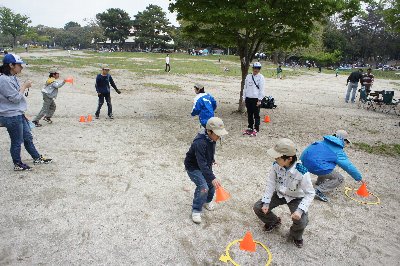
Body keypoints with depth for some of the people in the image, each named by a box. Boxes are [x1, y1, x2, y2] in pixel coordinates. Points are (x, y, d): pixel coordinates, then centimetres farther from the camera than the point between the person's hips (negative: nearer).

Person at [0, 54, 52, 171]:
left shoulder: (12, 77, 10)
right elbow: (15, 98, -19)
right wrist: (24, 86, -11)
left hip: (18, 114, 10)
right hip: (11, 117, -10)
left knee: (28, 138, 19)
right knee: (17, 142, 5)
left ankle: (37, 158, 31)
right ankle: (18, 165, 21)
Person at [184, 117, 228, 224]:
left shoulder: (212, 139, -11)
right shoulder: (200, 143, -37)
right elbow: (202, 164, -42)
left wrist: (211, 161, 21)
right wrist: (212, 178, -47)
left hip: (205, 165, 8)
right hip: (193, 167, -7)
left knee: (211, 184, 7)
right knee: (203, 187, -21)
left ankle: (207, 201, 37)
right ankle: (196, 211, -2)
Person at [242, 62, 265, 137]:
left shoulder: (261, 77, -3)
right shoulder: (248, 76, 10)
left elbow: (261, 89, -6)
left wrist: (259, 100, -11)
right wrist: (244, 98, 10)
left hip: (256, 98, -5)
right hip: (248, 98, 5)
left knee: (256, 114, 0)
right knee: (249, 114, 13)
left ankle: (256, 129, 7)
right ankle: (250, 127, 24)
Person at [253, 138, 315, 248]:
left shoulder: (302, 172, -33)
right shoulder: (276, 165, -22)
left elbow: (310, 193, -24)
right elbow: (271, 183, -12)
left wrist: (300, 210, -35)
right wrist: (266, 202, -17)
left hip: (296, 198, -4)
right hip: (279, 194, 4)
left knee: (301, 221, -28)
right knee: (258, 207, -9)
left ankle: (295, 236, 11)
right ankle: (274, 221, 24)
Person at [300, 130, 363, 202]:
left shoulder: (324, 142, 22)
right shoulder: (338, 152, 3)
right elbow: (349, 167, 8)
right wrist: (359, 178, 23)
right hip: (316, 166, -8)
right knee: (339, 179, 6)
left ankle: (320, 182, 38)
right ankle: (319, 191, -8)